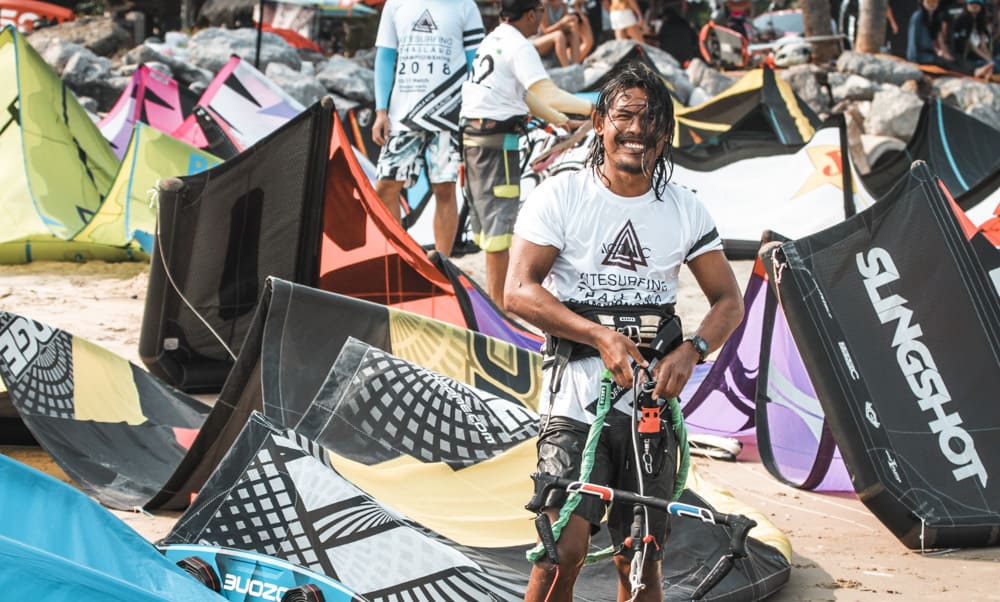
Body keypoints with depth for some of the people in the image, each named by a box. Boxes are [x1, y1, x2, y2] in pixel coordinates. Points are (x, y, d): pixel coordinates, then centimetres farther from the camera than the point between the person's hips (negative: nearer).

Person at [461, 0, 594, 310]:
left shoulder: (492, 41, 17)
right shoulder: (519, 47, -12)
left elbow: (526, 96, 21)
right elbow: (548, 95, -23)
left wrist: (561, 120, 22)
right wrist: (592, 108, -23)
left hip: (473, 135, 10)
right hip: (497, 139, -10)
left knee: (486, 210, 15)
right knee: (501, 215, -6)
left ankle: (493, 295, 23)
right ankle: (500, 303, -4)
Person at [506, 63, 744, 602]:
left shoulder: (684, 210, 7)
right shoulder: (560, 196, -2)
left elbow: (728, 301, 8)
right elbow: (519, 290, -11)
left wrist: (691, 352, -13)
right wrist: (600, 336, -24)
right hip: (574, 400, -3)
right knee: (564, 551, -17)